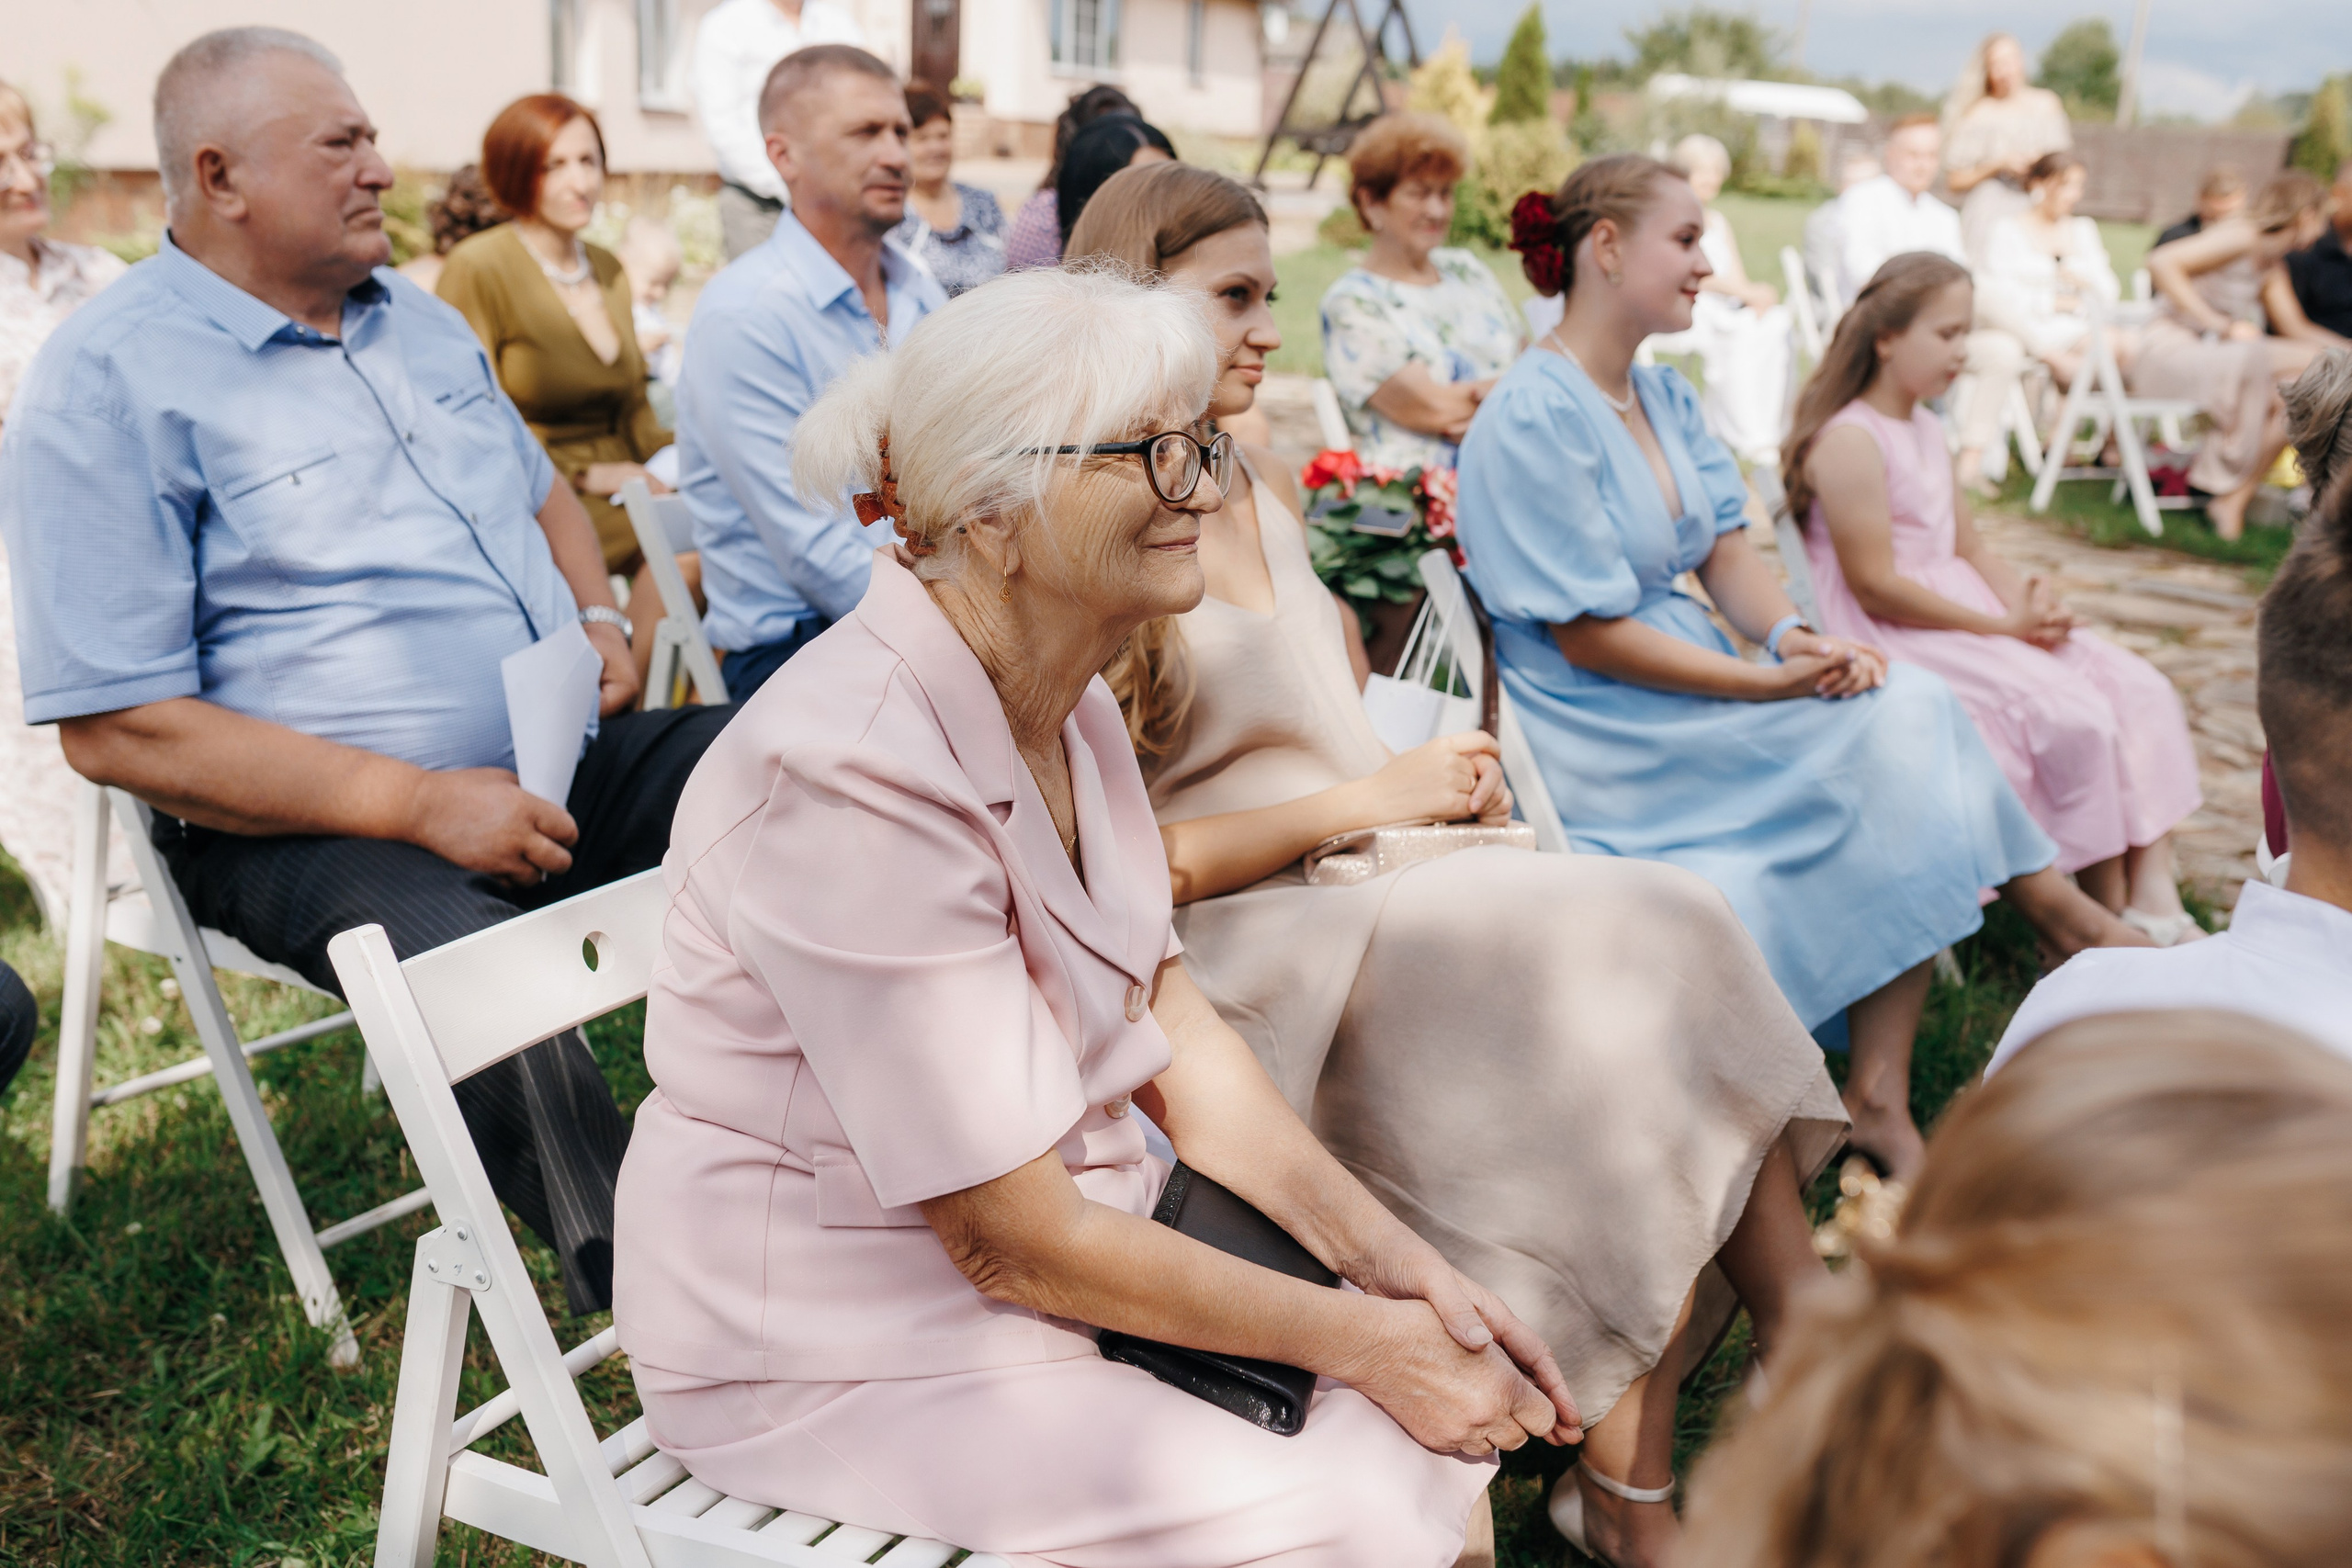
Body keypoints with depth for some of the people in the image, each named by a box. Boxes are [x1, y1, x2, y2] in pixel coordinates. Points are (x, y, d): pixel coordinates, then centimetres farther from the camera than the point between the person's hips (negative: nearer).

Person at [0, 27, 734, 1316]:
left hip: (565, 763, 8)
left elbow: (542, 497, 31)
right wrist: (420, 802, -22)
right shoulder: (107, 384, -8)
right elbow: (117, 730, -14)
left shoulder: (417, 320, 16)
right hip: (314, 830, -7)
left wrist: (596, 615, 6)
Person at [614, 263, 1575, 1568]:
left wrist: (1385, 1253, -6)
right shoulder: (852, 775, -29)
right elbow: (1012, 1242, -24)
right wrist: (1357, 1340, -17)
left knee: (1463, 1381, 0)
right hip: (833, 1344, -8)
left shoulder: (1066, 703, 0)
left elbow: (1170, 1025, 5)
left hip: (1066, 1217, 8)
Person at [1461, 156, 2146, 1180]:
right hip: (1607, 742, -8)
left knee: (1910, 717, -12)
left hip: (1697, 702, 8)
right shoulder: (1532, 419, -15)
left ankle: (1879, 1095, -12)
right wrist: (1773, 684, -21)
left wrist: (1792, 634, -13)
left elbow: (1727, 554, 9)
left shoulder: (1665, 396, 14)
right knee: (1900, 726, -18)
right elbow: (1589, 637, -19)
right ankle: (2053, 908, 4)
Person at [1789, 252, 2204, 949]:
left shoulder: (1926, 429, 16)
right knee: (2070, 716, -22)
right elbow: (1876, 588, -20)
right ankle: (2113, 916, -6)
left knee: (2138, 689, -3)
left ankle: (2152, 890, -6)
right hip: (1889, 638, -10)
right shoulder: (1849, 440, -16)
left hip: (1960, 609, 10)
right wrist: (2005, 626, -17)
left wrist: (2027, 599, -5)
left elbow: (1968, 546, 17)